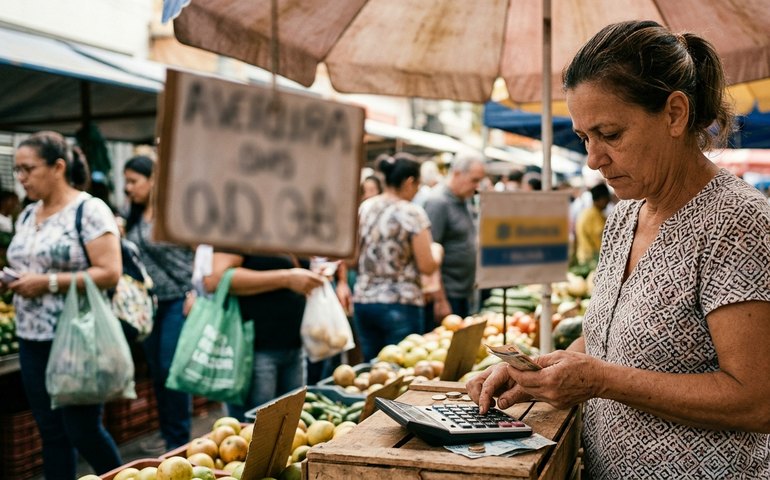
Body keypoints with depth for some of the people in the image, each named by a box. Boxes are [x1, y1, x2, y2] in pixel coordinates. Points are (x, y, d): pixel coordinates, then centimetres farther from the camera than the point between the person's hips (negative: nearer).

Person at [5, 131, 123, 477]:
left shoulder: (89, 210, -11)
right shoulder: (27, 215, 12)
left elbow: (109, 273, -17)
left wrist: (48, 283, -19)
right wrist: (12, 281, 0)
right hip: (32, 339, 7)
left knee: (83, 430, 1)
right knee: (51, 432, 11)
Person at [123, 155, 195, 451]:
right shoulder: (134, 218, 10)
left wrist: (195, 293, -16)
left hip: (177, 300, -7)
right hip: (147, 302, 7)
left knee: (172, 369, -4)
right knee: (156, 371, 11)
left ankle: (179, 439, 8)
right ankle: (165, 434, 23)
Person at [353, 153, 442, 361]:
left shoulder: (364, 209, 6)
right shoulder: (412, 213, -10)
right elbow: (427, 266, -11)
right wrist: (436, 250, 9)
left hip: (363, 301, 6)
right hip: (400, 304, -6)